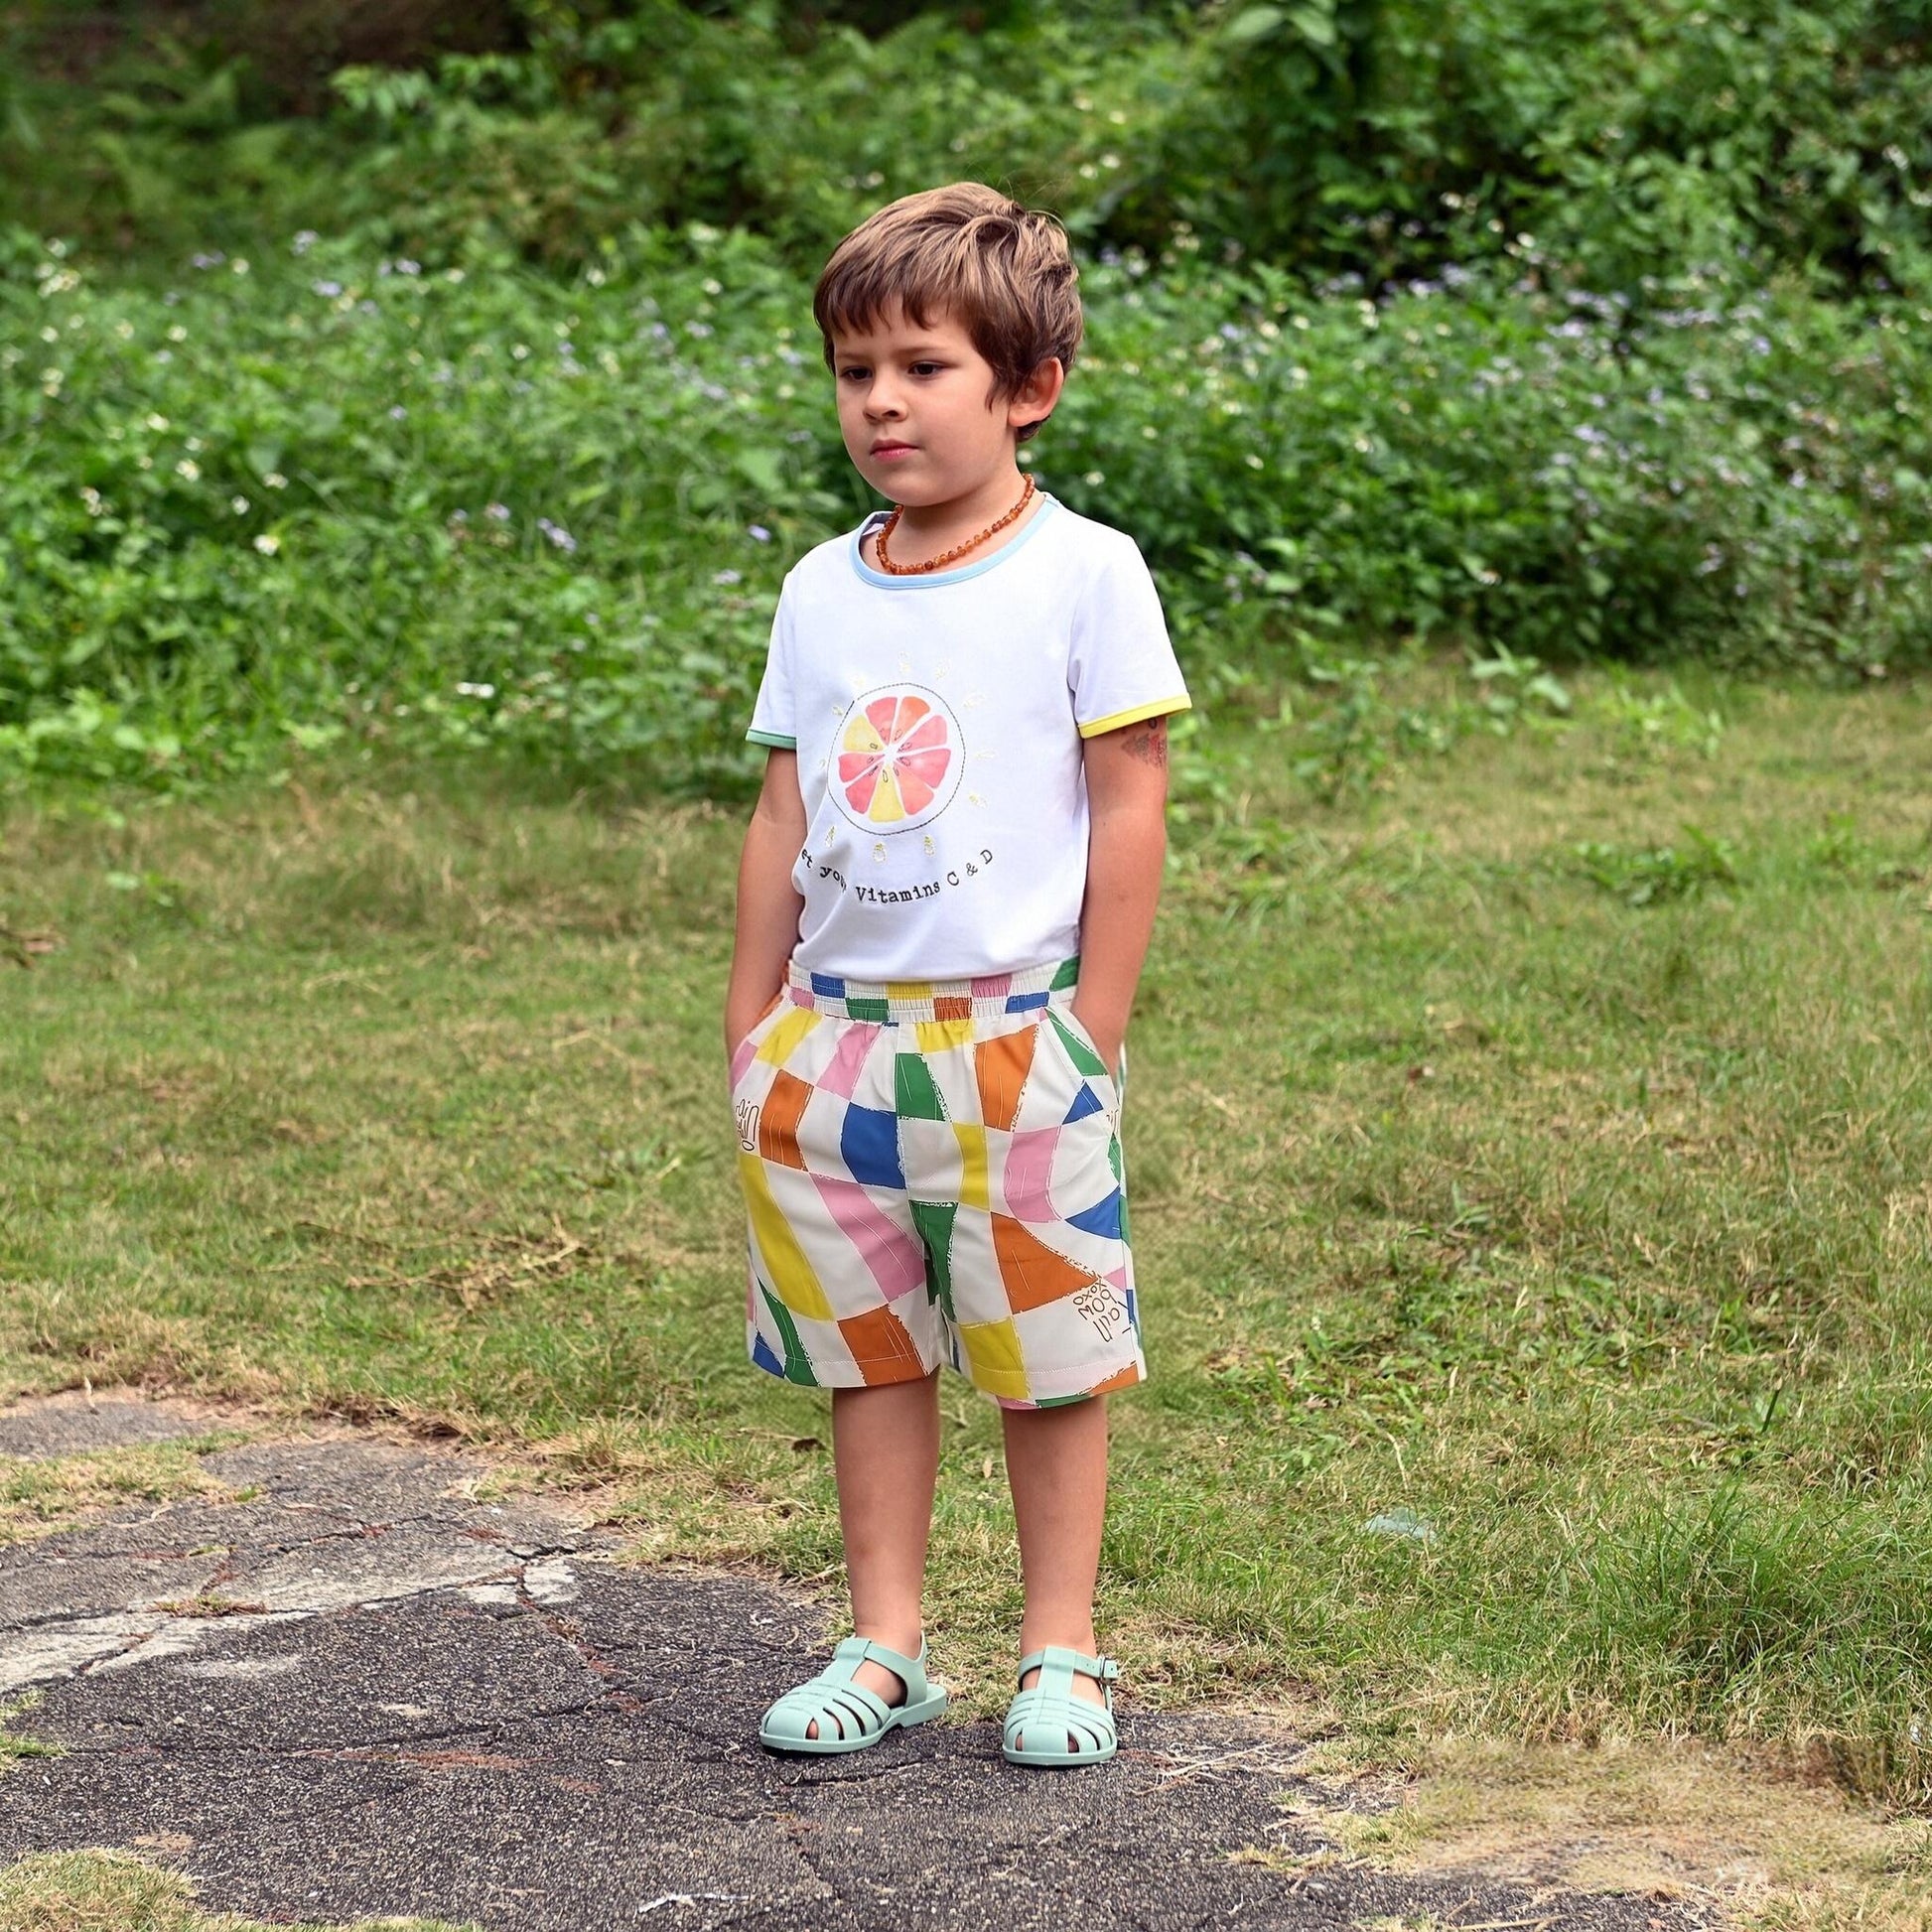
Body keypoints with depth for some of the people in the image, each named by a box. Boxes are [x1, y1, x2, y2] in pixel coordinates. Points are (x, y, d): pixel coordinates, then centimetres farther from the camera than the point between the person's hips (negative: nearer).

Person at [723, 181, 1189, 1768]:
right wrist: (753, 1026, 9)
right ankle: (885, 1644, 19)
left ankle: (1063, 1652, 13)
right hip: (840, 1037, 5)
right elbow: (784, 821, 12)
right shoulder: (823, 593, 8)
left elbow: (1129, 813, -6)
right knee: (864, 1350, 10)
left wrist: (1090, 1038, -9)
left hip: (1013, 1033, -4)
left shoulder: (1083, 572, -6)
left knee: (1046, 1357, 3)